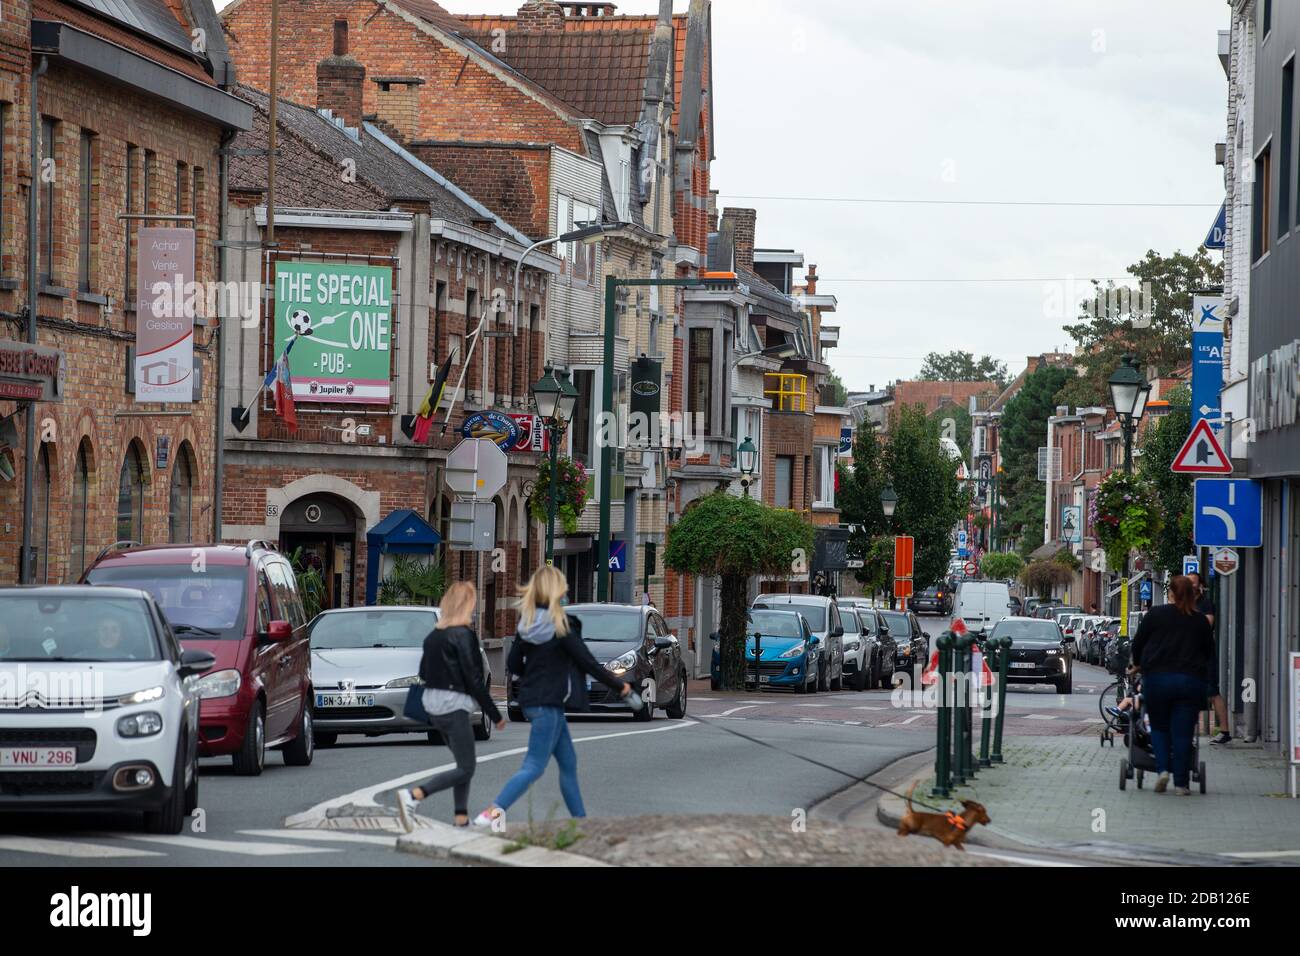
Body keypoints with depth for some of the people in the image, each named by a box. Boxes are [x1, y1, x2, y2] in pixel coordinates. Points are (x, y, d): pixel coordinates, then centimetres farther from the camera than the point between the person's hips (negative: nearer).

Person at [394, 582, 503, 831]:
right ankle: (413, 796, -21)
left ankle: (462, 818, 12)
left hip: (433, 706, 9)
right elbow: (473, 679, -14)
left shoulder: (433, 635, 10)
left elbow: (424, 672, 15)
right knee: (465, 770, -5)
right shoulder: (464, 635, -13)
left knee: (463, 764, 18)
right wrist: (495, 715, -9)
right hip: (454, 705, -8)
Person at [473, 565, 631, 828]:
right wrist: (619, 685, 1)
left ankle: (580, 819, 23)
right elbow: (588, 663, -11)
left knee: (568, 762, 17)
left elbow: (513, 664, 8)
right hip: (548, 704, -8)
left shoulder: (528, 625, 4)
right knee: (534, 767, -9)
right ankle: (492, 813, -22)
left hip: (532, 699, 8)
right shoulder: (562, 627, -16)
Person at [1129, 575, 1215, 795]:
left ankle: (1162, 769, -4)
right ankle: (1181, 783, 3)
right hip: (1191, 682, 1)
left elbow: (1138, 643, 7)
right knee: (1183, 733, 4)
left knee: (1159, 727, 15)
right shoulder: (1200, 620, 6)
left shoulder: (1156, 614, 1)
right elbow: (1209, 652, 16)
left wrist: (1138, 664, 25)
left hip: (1157, 678, -1)